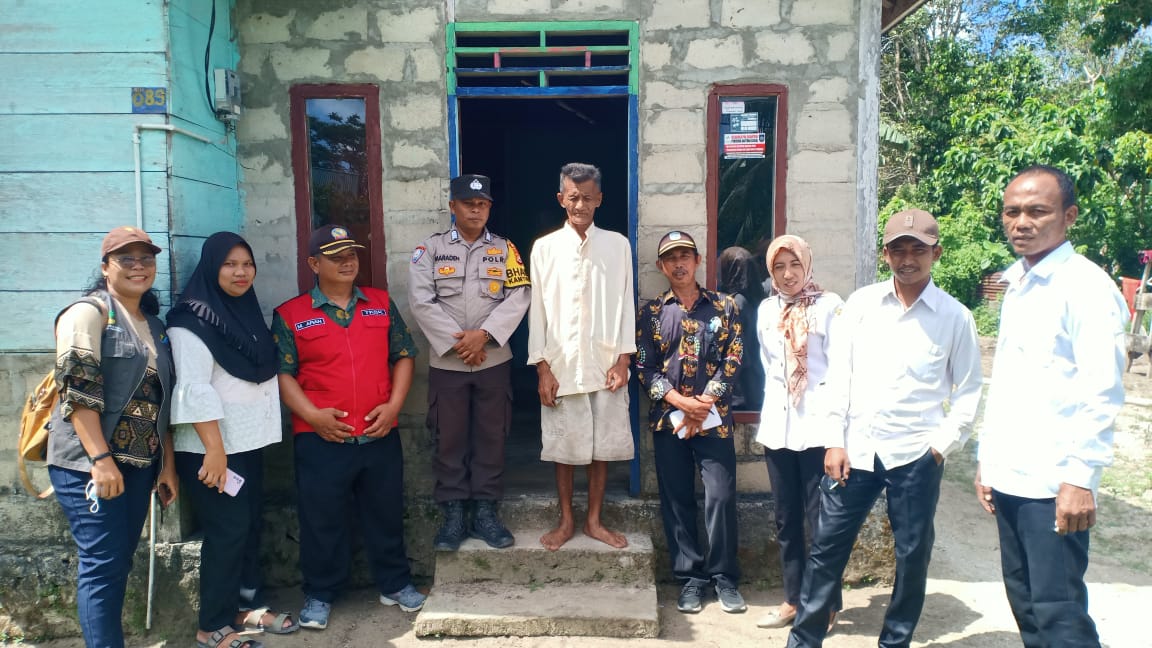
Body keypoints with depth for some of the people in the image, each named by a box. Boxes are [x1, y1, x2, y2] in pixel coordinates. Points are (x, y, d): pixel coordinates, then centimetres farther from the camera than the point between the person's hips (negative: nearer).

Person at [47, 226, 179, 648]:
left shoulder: (154, 325, 16)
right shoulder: (88, 312, -6)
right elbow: (77, 389, -16)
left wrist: (167, 464, 13)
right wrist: (101, 459, -22)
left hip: (139, 463, 7)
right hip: (88, 462, -7)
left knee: (121, 562, 11)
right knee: (103, 564, -6)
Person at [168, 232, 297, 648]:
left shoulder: (248, 312, 12)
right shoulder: (192, 320, -12)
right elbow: (194, 389, -20)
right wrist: (214, 449, -24)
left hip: (249, 441, 8)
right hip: (211, 446, -8)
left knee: (251, 524, 12)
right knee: (227, 530, -4)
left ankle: (247, 605, 26)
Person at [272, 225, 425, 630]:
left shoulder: (381, 303, 9)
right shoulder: (290, 314, 1)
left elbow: (403, 356, 8)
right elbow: (282, 373, -3)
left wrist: (394, 405, -4)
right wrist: (312, 415, -14)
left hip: (380, 434, 3)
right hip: (320, 438, -2)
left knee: (386, 513, 13)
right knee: (322, 519, 8)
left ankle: (395, 583, 30)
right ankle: (319, 594, 25)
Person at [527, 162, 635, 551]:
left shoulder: (617, 245, 3)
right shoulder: (545, 247, 1)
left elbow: (626, 305, 4)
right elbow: (537, 310, 0)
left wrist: (623, 359, -3)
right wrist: (543, 368, -5)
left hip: (606, 364, 1)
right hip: (562, 365, -1)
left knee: (603, 445, 8)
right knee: (563, 446, 8)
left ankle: (594, 520, 24)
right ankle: (566, 521, 24)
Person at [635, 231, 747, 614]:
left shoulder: (723, 307, 5)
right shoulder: (650, 313, 7)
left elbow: (733, 360, -1)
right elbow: (643, 366, 0)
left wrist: (704, 404, -11)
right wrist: (680, 401, -13)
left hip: (714, 418, -1)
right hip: (668, 420, 1)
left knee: (721, 496, -3)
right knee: (677, 500, 5)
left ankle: (724, 577, 14)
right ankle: (690, 577, 17)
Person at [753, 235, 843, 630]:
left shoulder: (829, 305, -5)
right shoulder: (766, 310, 11)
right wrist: (771, 413, 15)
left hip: (817, 425, -5)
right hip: (777, 425, 6)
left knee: (820, 519, 0)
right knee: (785, 519, 12)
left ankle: (826, 605, 14)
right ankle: (793, 600, 24)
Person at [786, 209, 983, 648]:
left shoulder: (954, 316, -1)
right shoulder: (861, 303, 2)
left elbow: (968, 391, 3)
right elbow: (838, 375, 2)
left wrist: (943, 445, -6)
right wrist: (835, 442, -2)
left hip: (915, 455, -1)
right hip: (856, 449, 1)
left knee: (912, 555, 11)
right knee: (827, 546, 7)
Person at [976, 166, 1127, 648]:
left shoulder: (1086, 284, -9)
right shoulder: (1017, 285, 14)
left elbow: (1102, 391, -14)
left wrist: (1080, 477, -18)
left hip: (1054, 482, -8)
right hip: (1008, 478, 8)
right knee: (1025, 603, 15)